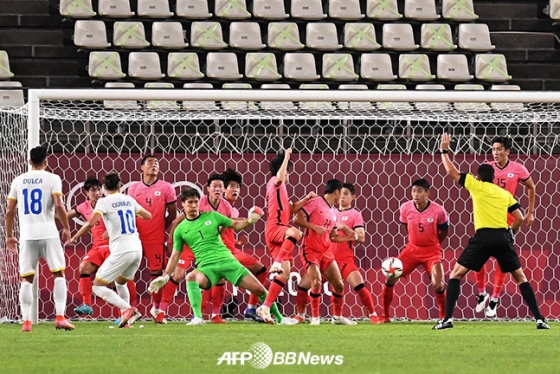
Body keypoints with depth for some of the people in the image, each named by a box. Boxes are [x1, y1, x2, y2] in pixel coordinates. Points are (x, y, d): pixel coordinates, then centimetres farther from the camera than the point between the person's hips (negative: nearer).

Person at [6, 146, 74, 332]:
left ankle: (26, 321, -2)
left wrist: (9, 235, 19)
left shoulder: (18, 181, 9)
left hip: (27, 235, 3)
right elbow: (59, 206, -11)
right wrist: (66, 228, 2)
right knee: (59, 273, 6)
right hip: (48, 233, -3)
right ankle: (60, 317, -4)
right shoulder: (52, 179, -1)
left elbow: (10, 211, 9)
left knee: (26, 279, 6)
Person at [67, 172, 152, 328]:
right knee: (120, 282, 29)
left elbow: (91, 223, -14)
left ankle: (128, 309, -19)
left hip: (121, 251, -7)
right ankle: (126, 318, 19)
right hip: (137, 249, 7)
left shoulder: (104, 202, -2)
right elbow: (148, 215, 28)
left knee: (98, 287, -2)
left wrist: (74, 238, -3)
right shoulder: (129, 200, 14)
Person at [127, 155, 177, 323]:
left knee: (157, 272, 3)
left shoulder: (166, 188, 0)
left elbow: (172, 214, 5)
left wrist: (161, 229, 3)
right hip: (136, 237, 1)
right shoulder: (134, 188, 6)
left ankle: (156, 309, 19)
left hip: (156, 239, -1)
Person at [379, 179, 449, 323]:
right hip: (412, 249, 3)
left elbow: (444, 231, 2)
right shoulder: (406, 208, -10)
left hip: (432, 251, -3)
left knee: (438, 286, -17)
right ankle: (385, 316, 6)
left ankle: (444, 316, 8)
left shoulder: (438, 210, -17)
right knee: (390, 279, -7)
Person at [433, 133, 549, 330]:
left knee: (455, 275, 6)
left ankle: (447, 319, -7)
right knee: (520, 277, 13)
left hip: (483, 237, -3)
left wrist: (444, 151, 27)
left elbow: (452, 172, 14)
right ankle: (540, 319, 4)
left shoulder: (476, 186, 8)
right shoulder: (505, 194, 18)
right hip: (502, 237, 3)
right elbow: (519, 219, 11)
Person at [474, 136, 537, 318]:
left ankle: (495, 299, 9)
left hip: (506, 217, -1)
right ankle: (482, 293, 17)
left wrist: (531, 212, 10)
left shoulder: (518, 169, -6)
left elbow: (531, 187, 9)